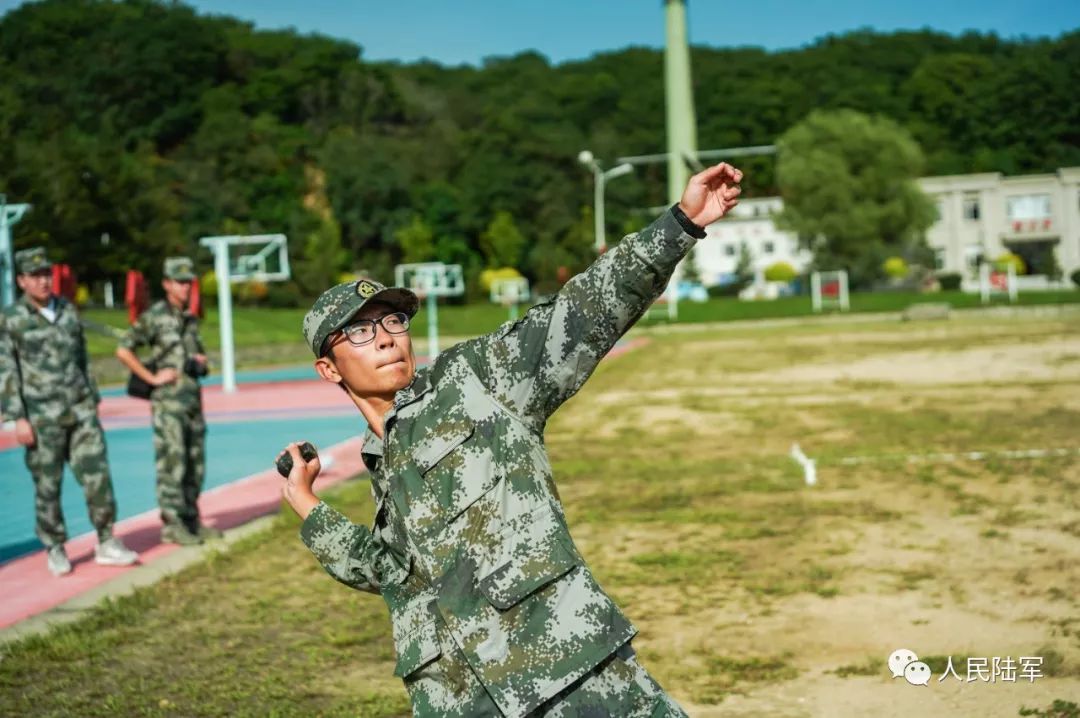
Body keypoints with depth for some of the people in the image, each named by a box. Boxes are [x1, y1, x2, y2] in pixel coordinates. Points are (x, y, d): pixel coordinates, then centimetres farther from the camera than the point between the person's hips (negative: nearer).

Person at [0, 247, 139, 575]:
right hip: (42, 417, -4)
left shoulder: (68, 311, 10)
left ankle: (107, 544, 7)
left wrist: (93, 402, 14)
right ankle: (55, 551, 16)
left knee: (97, 476, -1)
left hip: (81, 412, 4)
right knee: (48, 486, 3)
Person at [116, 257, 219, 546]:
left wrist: (200, 361, 6)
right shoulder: (153, 317, -7)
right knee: (172, 463, -7)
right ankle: (172, 524, -2)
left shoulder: (191, 319, 15)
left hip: (193, 398, 7)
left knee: (195, 464, 9)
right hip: (168, 400, -7)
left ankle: (191, 520, 18)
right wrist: (151, 377, -12)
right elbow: (123, 350, -12)